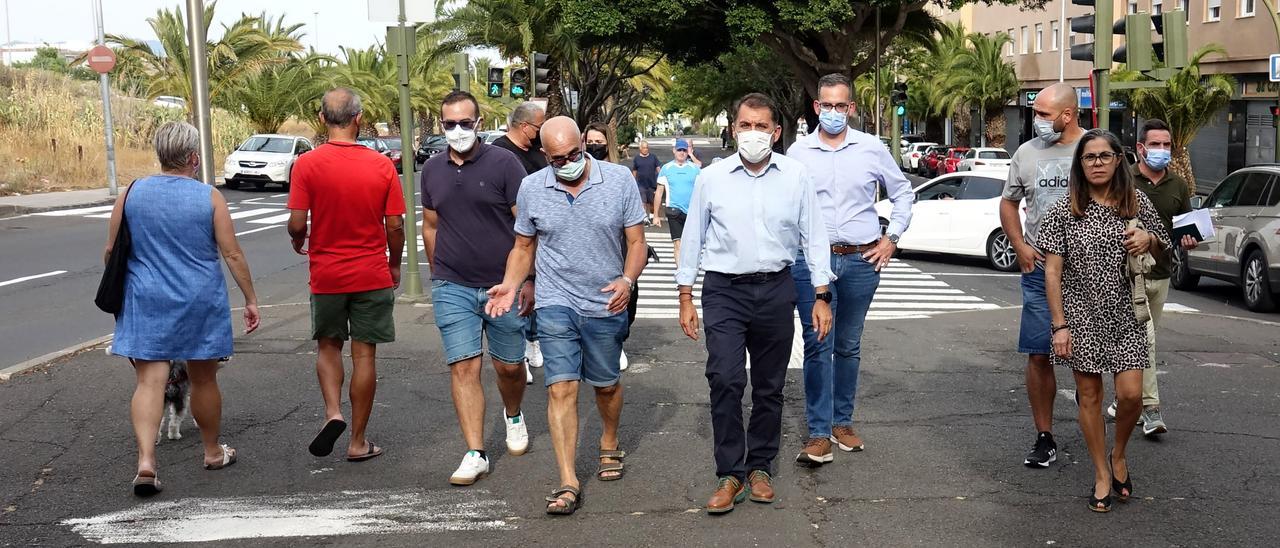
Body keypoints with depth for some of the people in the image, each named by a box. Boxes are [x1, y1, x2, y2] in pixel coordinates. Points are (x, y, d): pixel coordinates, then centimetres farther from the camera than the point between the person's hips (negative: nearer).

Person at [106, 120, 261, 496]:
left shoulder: (132, 193, 0)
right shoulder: (209, 197, -6)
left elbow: (111, 251, 5)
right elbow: (232, 255, -7)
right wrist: (251, 300, 1)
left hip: (147, 303, 1)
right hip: (201, 303, -1)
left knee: (150, 380, -2)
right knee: (203, 379, 14)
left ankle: (145, 461, -18)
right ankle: (213, 452, 31)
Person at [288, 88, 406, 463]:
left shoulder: (307, 164, -9)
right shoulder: (382, 165, -7)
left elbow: (297, 223, -11)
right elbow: (395, 226, -5)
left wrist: (299, 243, 12)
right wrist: (394, 264, 12)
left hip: (326, 274, 0)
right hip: (373, 275, 0)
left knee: (329, 346, 20)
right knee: (364, 355, 7)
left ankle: (333, 414, -1)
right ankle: (358, 443, 13)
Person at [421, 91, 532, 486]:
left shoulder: (503, 163, -7)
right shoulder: (433, 170, 6)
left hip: (504, 286, -2)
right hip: (453, 289, 2)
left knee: (510, 367, 10)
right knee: (464, 368, -5)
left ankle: (513, 416, 41)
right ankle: (475, 454, -1)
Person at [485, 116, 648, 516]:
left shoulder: (619, 180, -5)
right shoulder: (531, 188, -1)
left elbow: (636, 242, -2)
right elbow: (523, 247, 10)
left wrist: (627, 280, -20)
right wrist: (510, 285, -7)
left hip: (606, 305, 0)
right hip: (556, 303, 0)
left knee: (606, 385, 16)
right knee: (561, 388, -10)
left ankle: (610, 445, 44)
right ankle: (568, 483, -9)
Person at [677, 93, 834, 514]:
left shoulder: (796, 176, 1)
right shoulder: (712, 177, 1)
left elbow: (814, 237, 5)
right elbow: (693, 238, 7)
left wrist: (822, 297, 2)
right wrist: (685, 297, 5)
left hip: (775, 290, 1)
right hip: (724, 290, -1)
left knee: (769, 385, 9)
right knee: (725, 380, -12)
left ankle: (760, 467, 24)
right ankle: (730, 474, -2)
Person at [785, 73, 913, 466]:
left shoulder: (872, 149, 5)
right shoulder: (798, 152, 3)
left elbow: (902, 193, 16)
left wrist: (892, 237, 8)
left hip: (862, 260, 1)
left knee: (849, 346, 11)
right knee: (817, 346, -5)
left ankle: (842, 422, 23)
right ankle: (819, 434, -2)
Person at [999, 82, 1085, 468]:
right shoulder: (1027, 153, 7)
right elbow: (1009, 203, 17)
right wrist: (1020, 246, 3)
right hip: (1040, 270, 2)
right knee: (1039, 356, 2)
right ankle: (1044, 438, 13)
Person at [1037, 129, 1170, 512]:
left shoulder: (1138, 204, 4)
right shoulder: (1065, 211, -4)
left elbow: (1162, 252, 17)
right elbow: (1052, 271, -5)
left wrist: (1149, 239, -8)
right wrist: (1060, 325, -10)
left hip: (1126, 316, 2)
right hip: (1082, 316, -1)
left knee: (1130, 394, -7)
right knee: (1089, 395, 5)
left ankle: (1119, 455, 22)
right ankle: (1102, 474, 20)